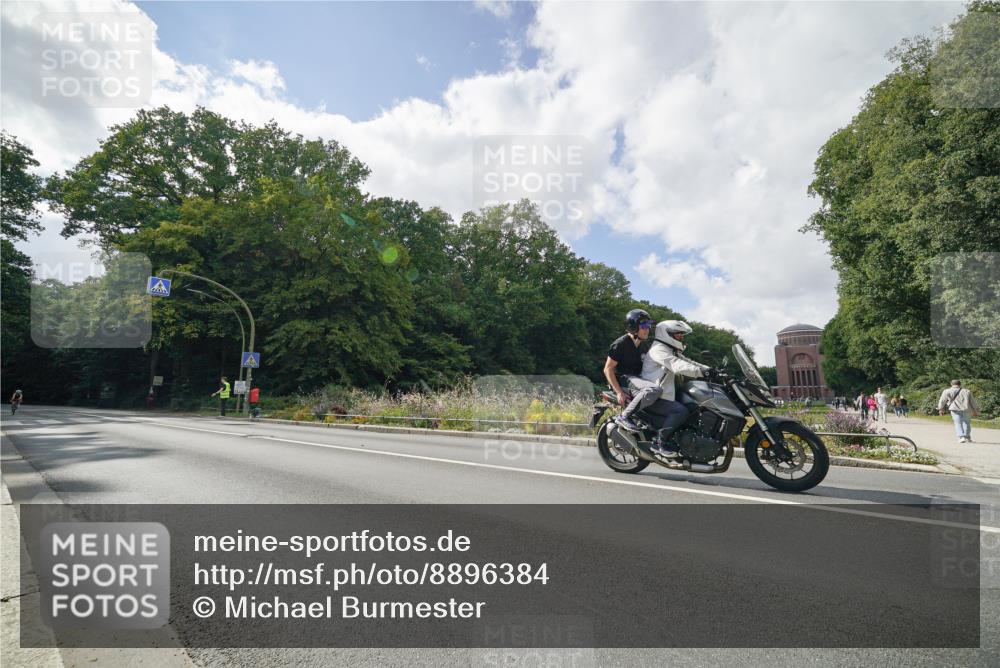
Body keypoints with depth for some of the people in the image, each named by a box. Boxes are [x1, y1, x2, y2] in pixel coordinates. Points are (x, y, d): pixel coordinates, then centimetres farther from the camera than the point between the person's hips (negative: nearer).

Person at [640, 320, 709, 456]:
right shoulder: (659, 349, -13)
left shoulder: (672, 351, 22)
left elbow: (688, 362, 15)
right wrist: (701, 372, -34)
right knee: (681, 411, -27)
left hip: (665, 392, 11)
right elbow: (678, 366, -27)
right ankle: (659, 442, -18)